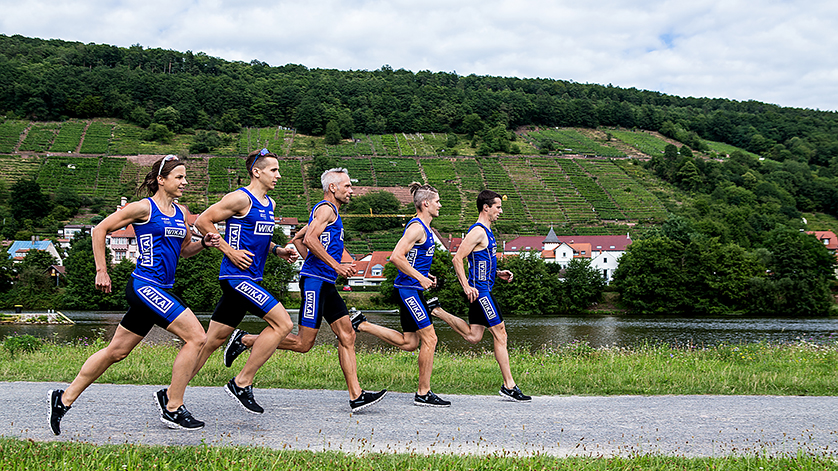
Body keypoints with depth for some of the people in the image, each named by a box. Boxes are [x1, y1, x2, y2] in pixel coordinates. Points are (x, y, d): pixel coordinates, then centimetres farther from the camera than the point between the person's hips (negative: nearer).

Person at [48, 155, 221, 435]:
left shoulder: (180, 212, 15)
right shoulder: (144, 208, -8)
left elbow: (184, 250, 26)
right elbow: (100, 230, -2)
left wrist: (204, 243, 5)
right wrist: (101, 272, -4)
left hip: (159, 291, 9)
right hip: (145, 285, -9)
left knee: (116, 351, 13)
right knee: (196, 337, -13)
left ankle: (64, 399, 25)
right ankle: (173, 410, -5)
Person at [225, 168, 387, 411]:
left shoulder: (327, 211, 23)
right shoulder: (326, 209, -7)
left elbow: (297, 239, 28)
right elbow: (309, 239, -21)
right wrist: (336, 265, -20)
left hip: (325, 284, 10)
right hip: (316, 282, -10)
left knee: (347, 336, 2)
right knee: (303, 343, -9)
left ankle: (356, 396, -1)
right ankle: (245, 340, 2)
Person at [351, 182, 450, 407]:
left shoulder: (423, 228, 17)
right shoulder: (416, 227, -14)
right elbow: (396, 257, -23)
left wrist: (424, 275, 15)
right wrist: (420, 277, -21)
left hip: (412, 289, 10)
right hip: (409, 289, -10)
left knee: (409, 343, 11)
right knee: (429, 339, -7)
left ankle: (362, 324, 16)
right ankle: (423, 393, 1)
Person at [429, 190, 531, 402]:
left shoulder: (487, 232, 17)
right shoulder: (478, 232, -14)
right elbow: (457, 259, -18)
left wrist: (498, 273, 13)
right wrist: (467, 287, -23)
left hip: (483, 289, 10)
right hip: (480, 291, -10)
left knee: (473, 336, 12)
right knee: (500, 334, -6)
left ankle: (437, 310, 17)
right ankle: (509, 386, -1)